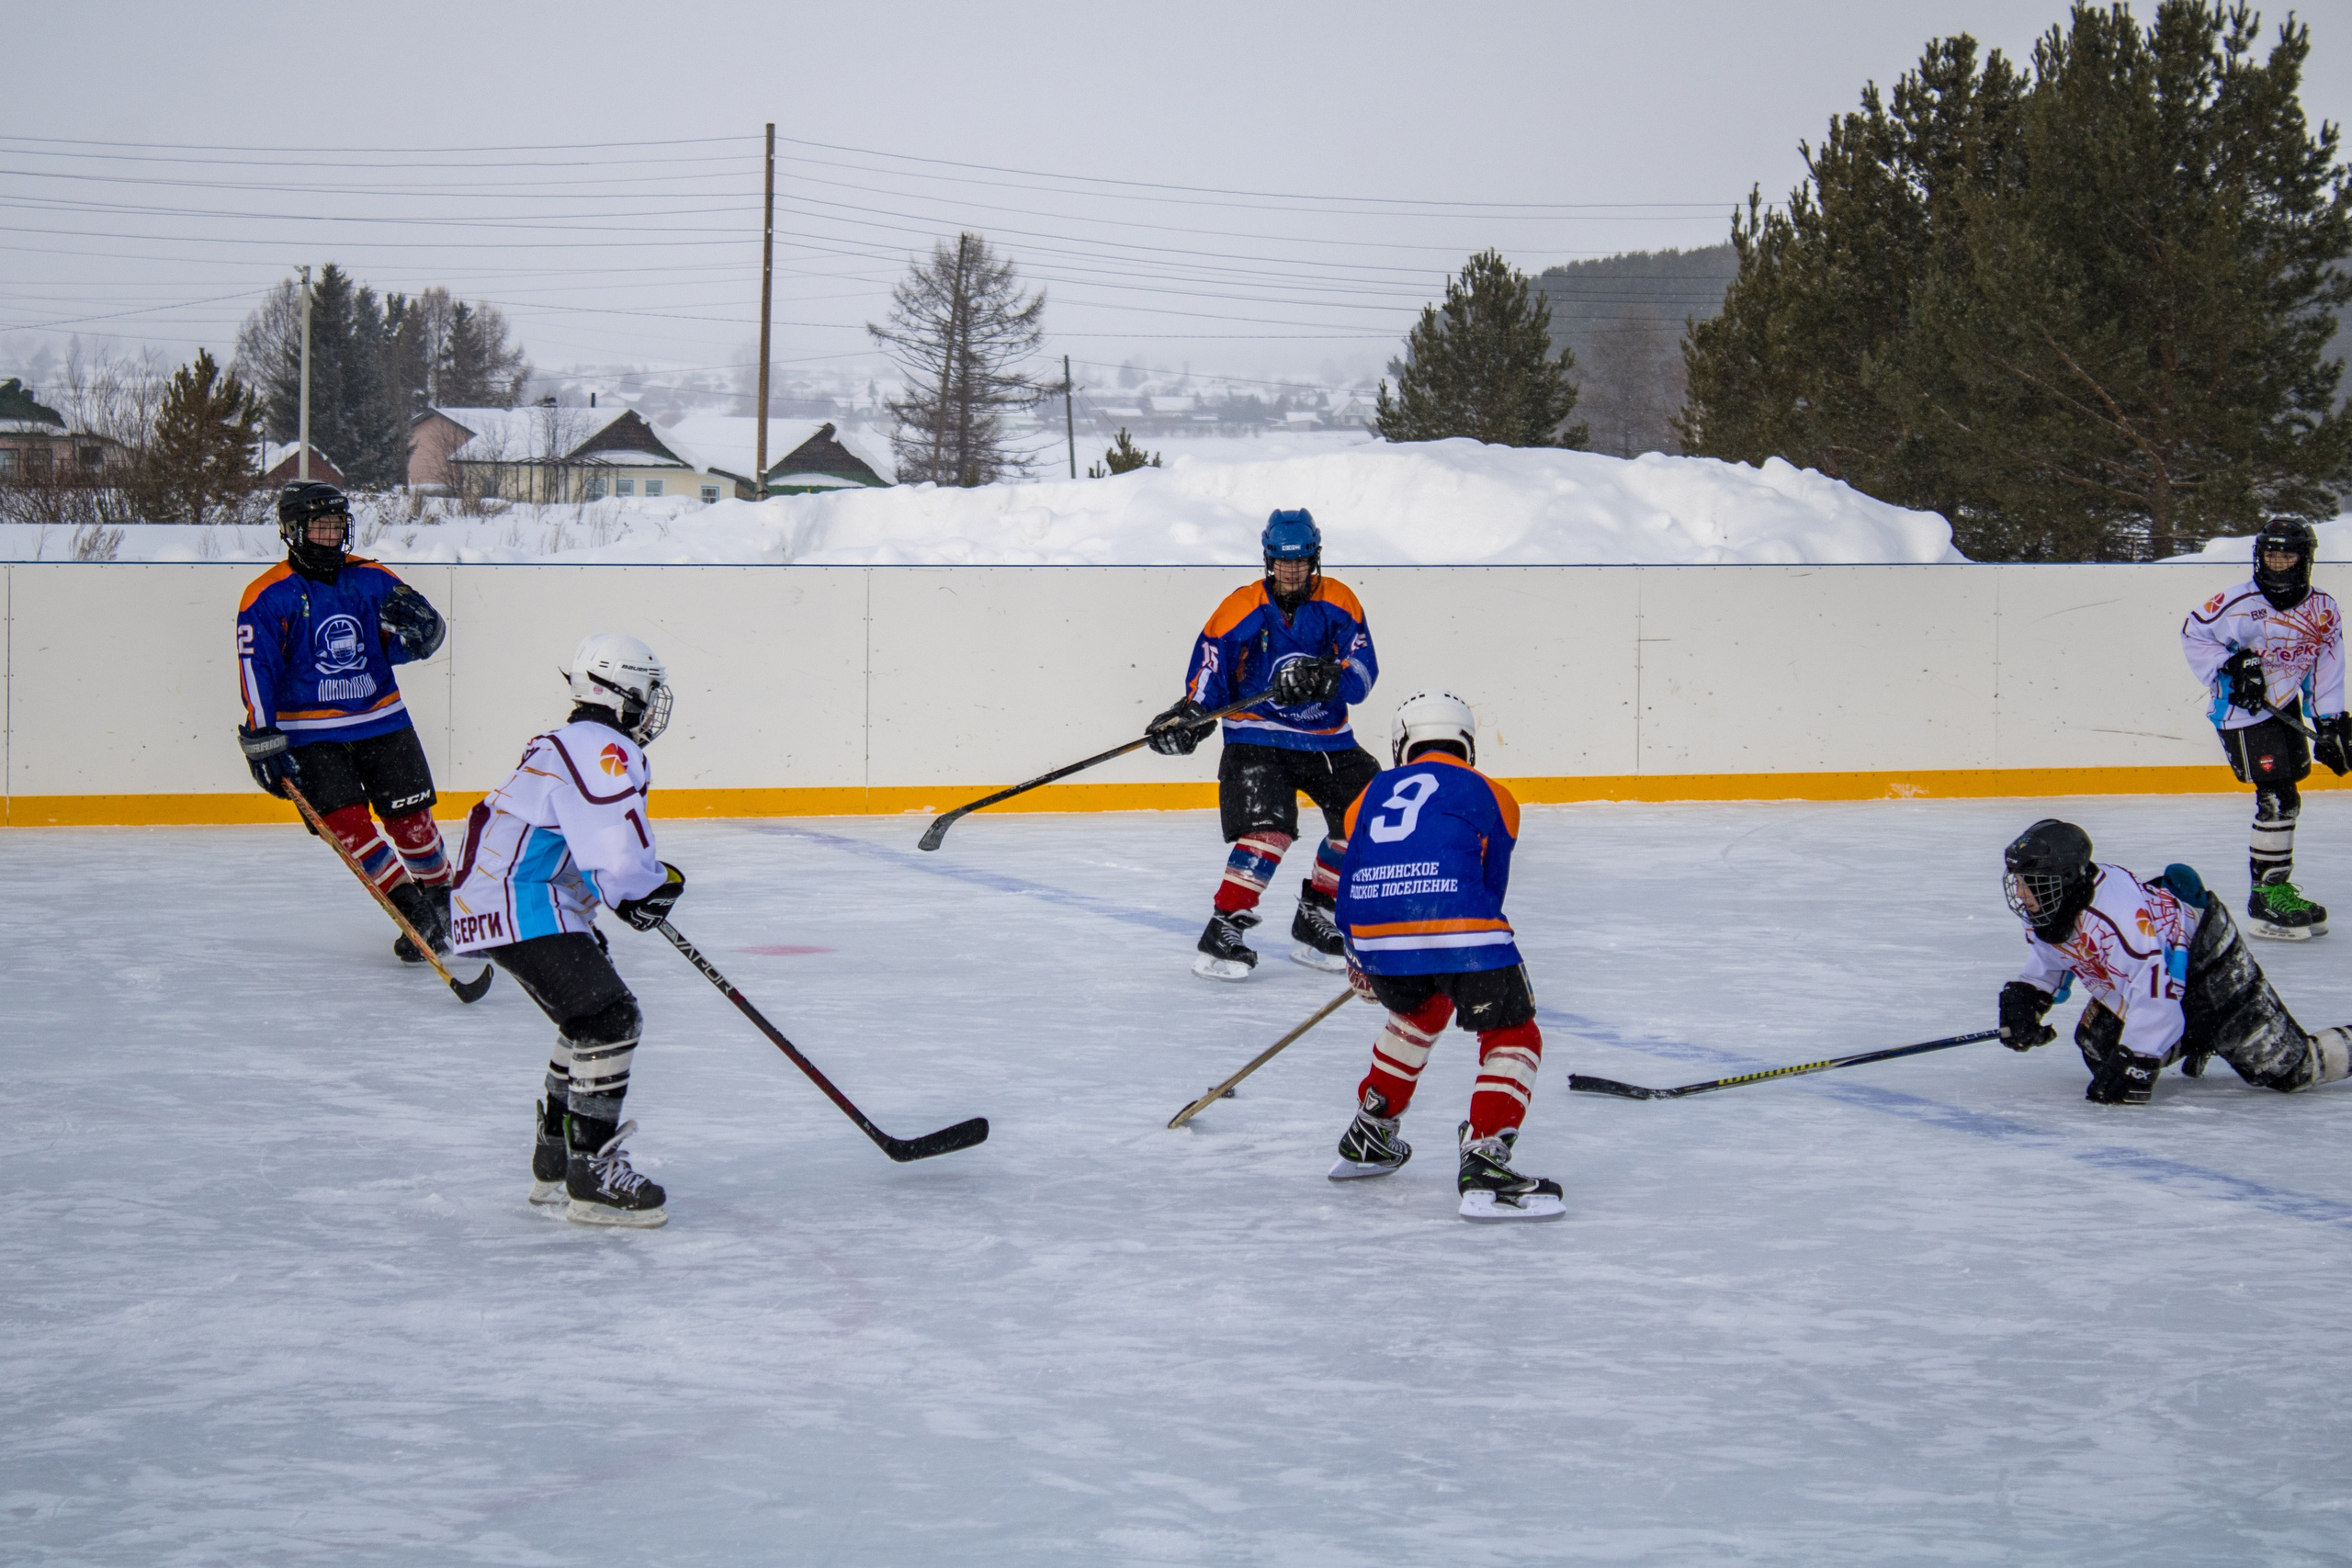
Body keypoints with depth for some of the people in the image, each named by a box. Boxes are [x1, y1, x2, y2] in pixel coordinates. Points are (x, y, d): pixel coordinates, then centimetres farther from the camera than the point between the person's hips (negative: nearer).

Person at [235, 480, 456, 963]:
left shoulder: (371, 579, 4)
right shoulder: (267, 597, -7)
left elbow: (426, 636, 10)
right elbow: (257, 670, -10)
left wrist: (414, 625, -15)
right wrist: (263, 740, -16)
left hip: (382, 720, 3)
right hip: (311, 733, -3)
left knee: (411, 817, 2)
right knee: (346, 824, -14)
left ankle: (439, 900, 24)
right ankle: (416, 916, -8)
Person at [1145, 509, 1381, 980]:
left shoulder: (1339, 603, -2)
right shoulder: (1241, 609, -9)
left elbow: (1362, 672, -9)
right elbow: (1209, 673, -7)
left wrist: (1325, 679, -29)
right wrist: (1190, 716, -24)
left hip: (1327, 739, 5)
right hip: (1257, 740, -5)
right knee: (1268, 830, -22)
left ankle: (1314, 922, 16)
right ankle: (1222, 931, -19)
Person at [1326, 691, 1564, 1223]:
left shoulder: (1371, 795, 26)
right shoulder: (1488, 794, 18)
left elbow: (1351, 884, 30)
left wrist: (1360, 961, 46)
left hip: (1376, 936, 5)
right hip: (1458, 929, -5)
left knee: (1420, 1011, 34)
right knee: (1512, 1036, 8)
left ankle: (1367, 1138, 39)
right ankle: (1483, 1164, -11)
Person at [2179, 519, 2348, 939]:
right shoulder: (2240, 604, -18)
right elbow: (2194, 633, -6)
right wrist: (2229, 669, -16)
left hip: (2284, 710, 7)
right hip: (2243, 713, -7)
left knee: (2285, 801, 17)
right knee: (2278, 800, -16)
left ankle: (2275, 888, 33)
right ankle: (2265, 903, -13)